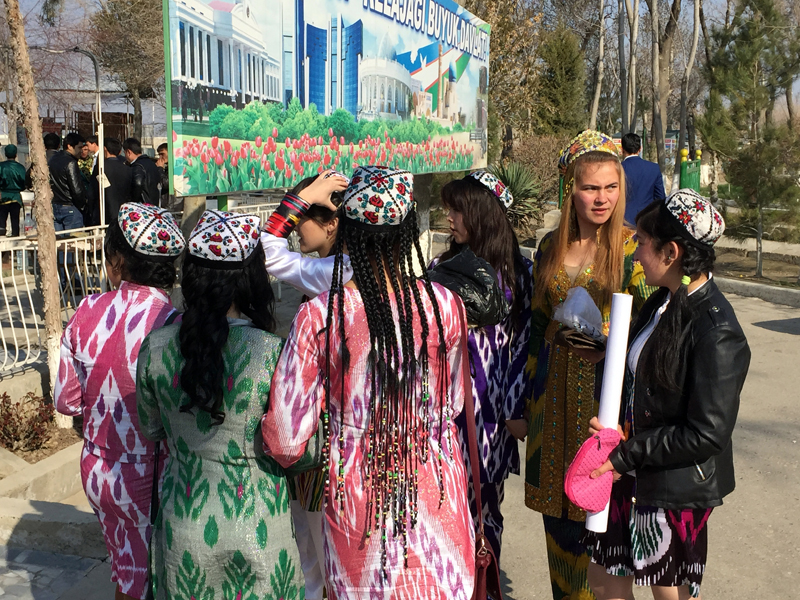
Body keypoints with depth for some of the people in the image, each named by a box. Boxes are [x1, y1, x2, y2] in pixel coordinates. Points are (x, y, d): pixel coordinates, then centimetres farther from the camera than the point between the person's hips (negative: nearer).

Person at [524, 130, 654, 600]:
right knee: (557, 500, 14)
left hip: (606, 385, -4)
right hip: (556, 385, 5)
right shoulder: (551, 247, 6)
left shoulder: (631, 248, -8)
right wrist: (531, 392, 13)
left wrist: (604, 340, -22)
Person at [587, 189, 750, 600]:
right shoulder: (663, 301, 3)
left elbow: (707, 435, -22)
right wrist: (616, 428, -2)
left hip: (675, 490, -8)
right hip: (632, 474, 8)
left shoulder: (716, 333, -23)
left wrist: (626, 455, -18)